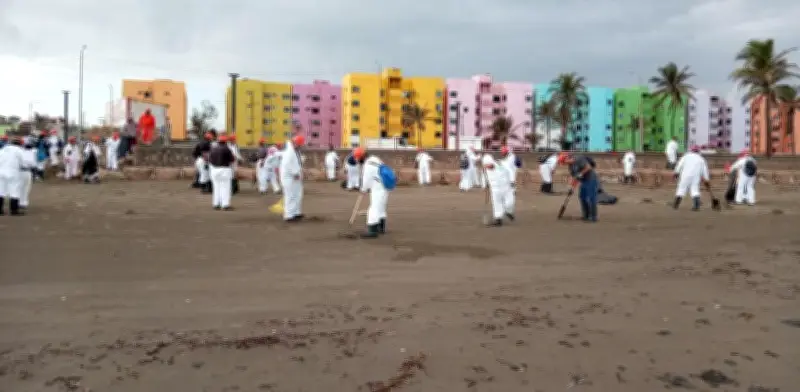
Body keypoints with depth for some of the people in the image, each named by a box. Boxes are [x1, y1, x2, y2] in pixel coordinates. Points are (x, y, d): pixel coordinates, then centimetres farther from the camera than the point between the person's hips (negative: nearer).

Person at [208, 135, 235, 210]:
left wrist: (211, 170, 18)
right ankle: (225, 205, -5)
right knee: (225, 187, -3)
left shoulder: (213, 149, 6)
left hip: (214, 170, 6)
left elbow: (210, 160, 9)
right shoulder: (226, 149, -10)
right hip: (225, 170, -6)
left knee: (216, 187, 11)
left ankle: (216, 204, 13)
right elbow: (232, 160, -9)